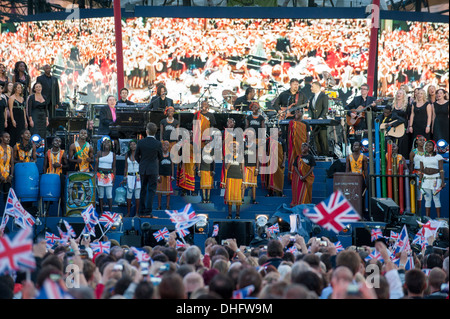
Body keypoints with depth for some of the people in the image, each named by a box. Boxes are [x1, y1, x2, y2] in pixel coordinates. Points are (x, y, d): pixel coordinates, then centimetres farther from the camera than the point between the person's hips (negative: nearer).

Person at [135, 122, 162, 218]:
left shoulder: (140, 142, -7)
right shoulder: (158, 143, -11)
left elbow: (137, 156, 3)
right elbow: (160, 157, 2)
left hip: (143, 169, 3)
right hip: (153, 169, -2)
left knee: (143, 190, 12)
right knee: (151, 191, 0)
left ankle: (141, 212, 14)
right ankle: (148, 212, -7)